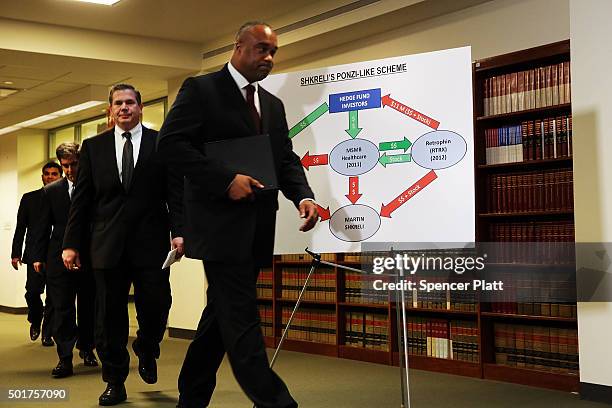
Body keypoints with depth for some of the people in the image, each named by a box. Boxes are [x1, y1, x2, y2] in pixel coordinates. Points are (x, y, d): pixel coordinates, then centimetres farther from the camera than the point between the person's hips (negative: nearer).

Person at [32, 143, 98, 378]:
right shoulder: (51, 191, 6)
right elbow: (43, 226, 8)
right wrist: (39, 257, 4)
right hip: (59, 258, 0)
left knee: (88, 306, 11)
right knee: (62, 308, -3)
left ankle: (86, 348, 29)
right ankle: (65, 359, -1)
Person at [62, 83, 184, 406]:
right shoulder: (93, 147, 11)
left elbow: (176, 192, 1)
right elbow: (81, 198, 9)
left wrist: (179, 231, -12)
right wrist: (71, 243, 4)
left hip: (151, 242, -1)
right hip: (108, 244, 2)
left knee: (156, 306, -4)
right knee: (110, 315, 4)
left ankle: (146, 351, 28)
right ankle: (115, 382, 16)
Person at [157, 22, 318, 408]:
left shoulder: (273, 104, 18)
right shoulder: (201, 89, -3)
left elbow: (286, 159, 14)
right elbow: (171, 142, -12)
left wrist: (303, 196, -7)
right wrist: (227, 180, -20)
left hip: (258, 228, 8)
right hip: (222, 224, -7)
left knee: (223, 314, 13)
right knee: (241, 318, -9)